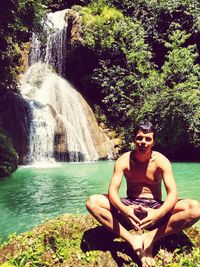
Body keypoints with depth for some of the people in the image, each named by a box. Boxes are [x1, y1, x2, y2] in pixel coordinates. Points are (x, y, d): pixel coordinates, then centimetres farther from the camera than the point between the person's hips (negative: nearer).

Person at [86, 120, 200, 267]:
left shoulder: (161, 161, -9)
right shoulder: (124, 160, -8)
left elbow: (172, 193, -19)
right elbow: (113, 189, -17)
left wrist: (158, 214, -40)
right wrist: (123, 209, -40)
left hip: (155, 207, 0)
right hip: (130, 207, 1)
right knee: (92, 202, -24)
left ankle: (149, 237, -23)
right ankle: (133, 241, -26)